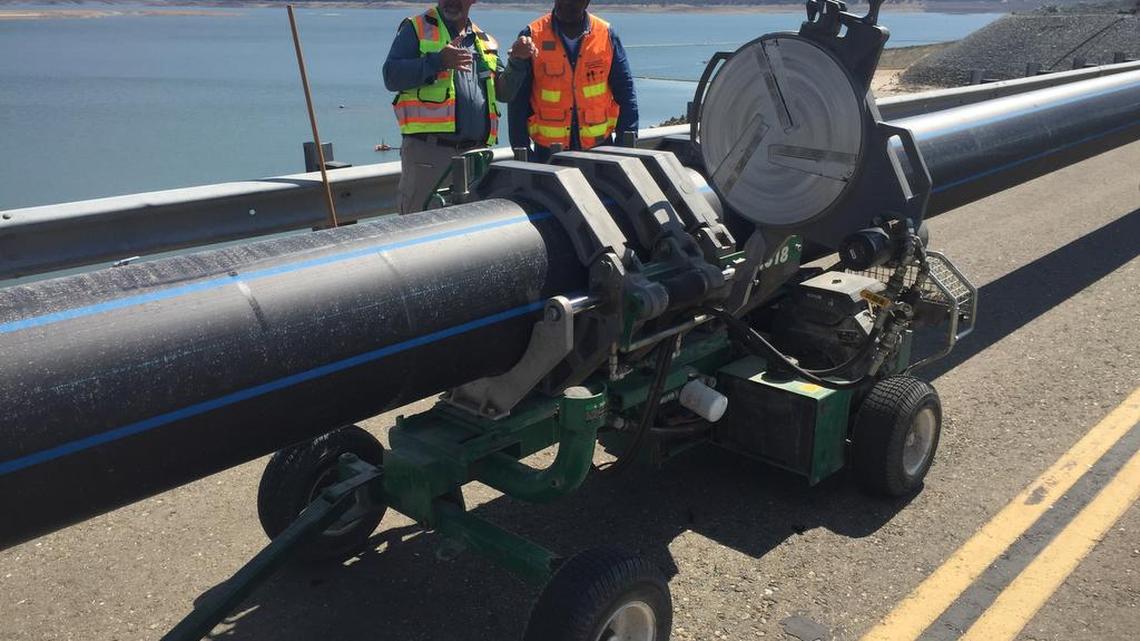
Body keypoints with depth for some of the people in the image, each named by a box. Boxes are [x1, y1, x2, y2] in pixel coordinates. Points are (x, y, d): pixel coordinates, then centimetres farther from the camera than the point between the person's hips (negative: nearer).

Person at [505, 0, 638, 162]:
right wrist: (521, 149, -4)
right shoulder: (533, 36, -2)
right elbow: (517, 98, -1)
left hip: (599, 147, 1)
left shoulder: (606, 34, 2)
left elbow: (625, 93, 4)